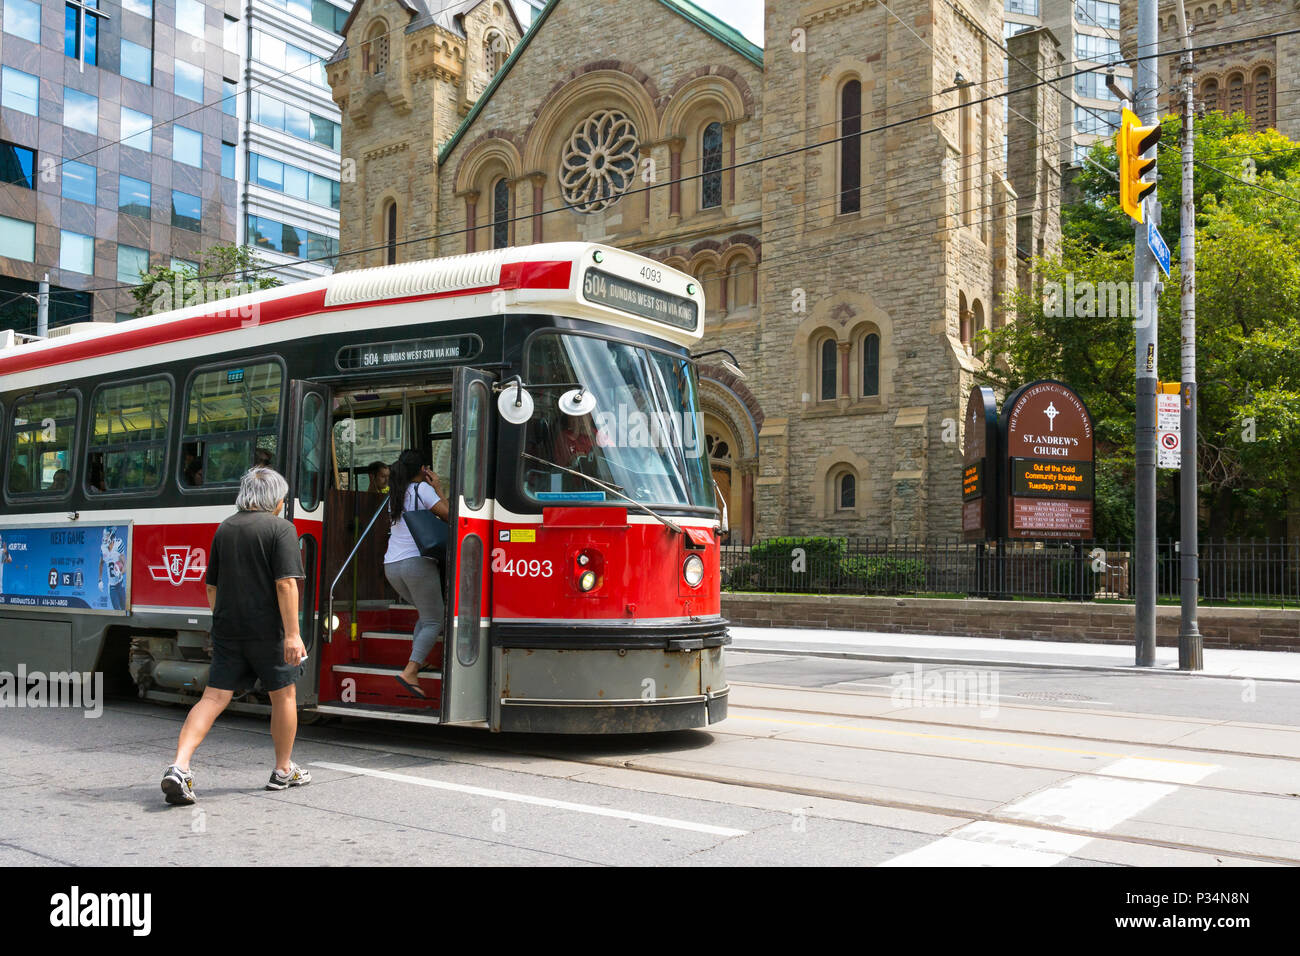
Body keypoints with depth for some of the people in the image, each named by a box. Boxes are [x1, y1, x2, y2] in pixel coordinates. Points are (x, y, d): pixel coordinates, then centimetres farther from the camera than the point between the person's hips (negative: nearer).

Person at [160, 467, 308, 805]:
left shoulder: (225, 528, 12)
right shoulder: (280, 529, -7)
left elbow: (212, 586, 17)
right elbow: (286, 583, -17)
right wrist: (293, 634, -18)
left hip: (227, 629, 5)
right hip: (267, 630, -5)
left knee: (214, 698, 2)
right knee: (283, 695, 12)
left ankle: (179, 767, -14)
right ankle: (283, 770, 22)